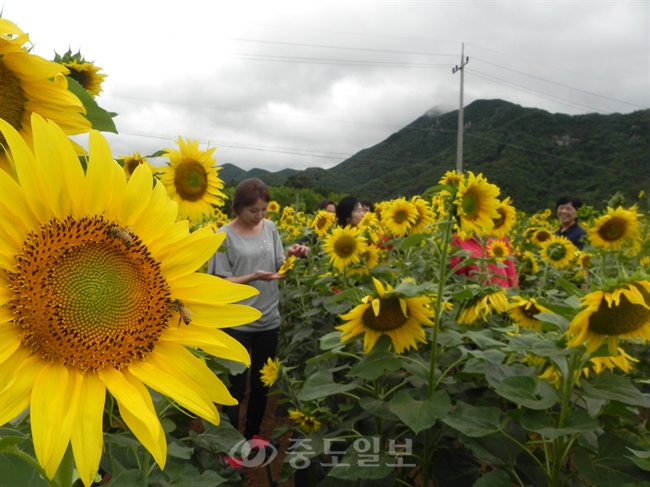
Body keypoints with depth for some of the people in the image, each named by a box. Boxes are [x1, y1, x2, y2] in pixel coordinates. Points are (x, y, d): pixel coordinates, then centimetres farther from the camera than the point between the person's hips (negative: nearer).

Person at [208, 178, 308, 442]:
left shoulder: (270, 228, 3)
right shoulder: (225, 235, -11)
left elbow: (278, 268, 5)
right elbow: (221, 282, -12)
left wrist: (291, 256, -14)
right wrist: (254, 277, -25)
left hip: (269, 320, 5)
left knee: (262, 382, 18)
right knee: (236, 384, 6)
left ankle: (252, 433, 39)